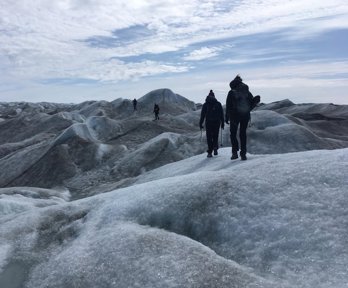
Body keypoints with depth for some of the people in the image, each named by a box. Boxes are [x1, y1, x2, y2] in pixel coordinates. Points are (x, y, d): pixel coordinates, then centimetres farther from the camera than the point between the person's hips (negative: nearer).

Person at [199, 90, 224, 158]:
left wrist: (201, 124, 4)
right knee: (215, 136, 15)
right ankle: (215, 147, -9)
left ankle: (210, 152, -1)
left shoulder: (205, 104, 2)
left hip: (208, 123, -1)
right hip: (217, 122, 1)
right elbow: (221, 114, 5)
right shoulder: (218, 104, 5)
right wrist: (222, 123, 10)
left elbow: (202, 115, 0)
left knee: (209, 137, 5)